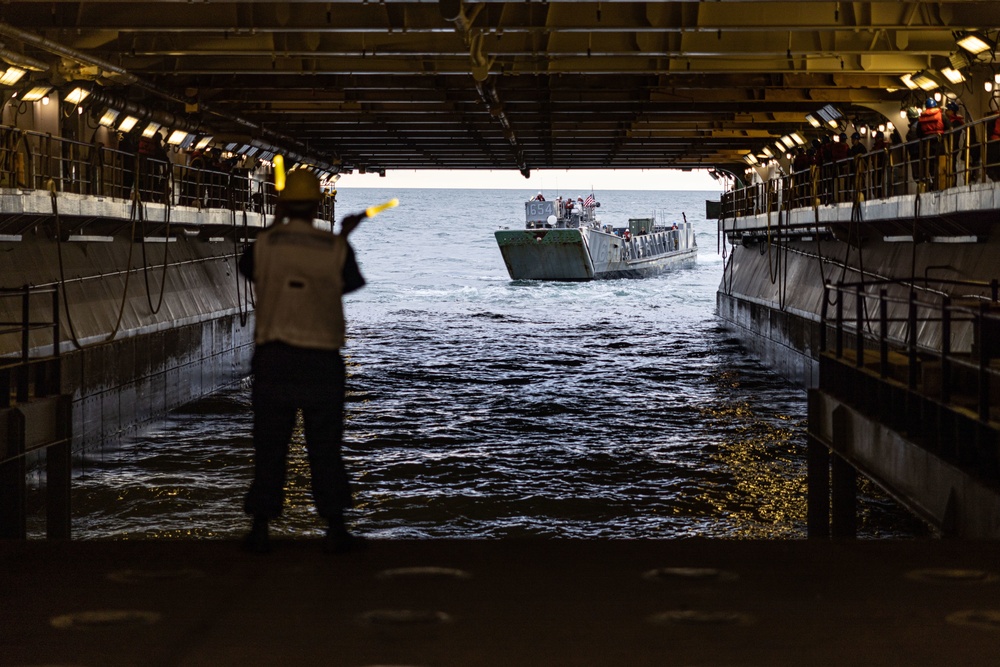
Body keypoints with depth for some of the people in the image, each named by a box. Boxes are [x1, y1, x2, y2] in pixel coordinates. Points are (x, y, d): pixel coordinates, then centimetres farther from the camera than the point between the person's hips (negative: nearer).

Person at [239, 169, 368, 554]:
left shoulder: (266, 244, -4)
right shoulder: (335, 248, -5)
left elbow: (246, 268, 19)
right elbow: (353, 283, 13)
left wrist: (274, 226, 28)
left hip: (273, 356, 1)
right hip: (321, 359, -1)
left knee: (269, 447, 6)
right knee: (325, 449, 7)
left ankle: (260, 530, 6)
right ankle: (335, 530, 9)